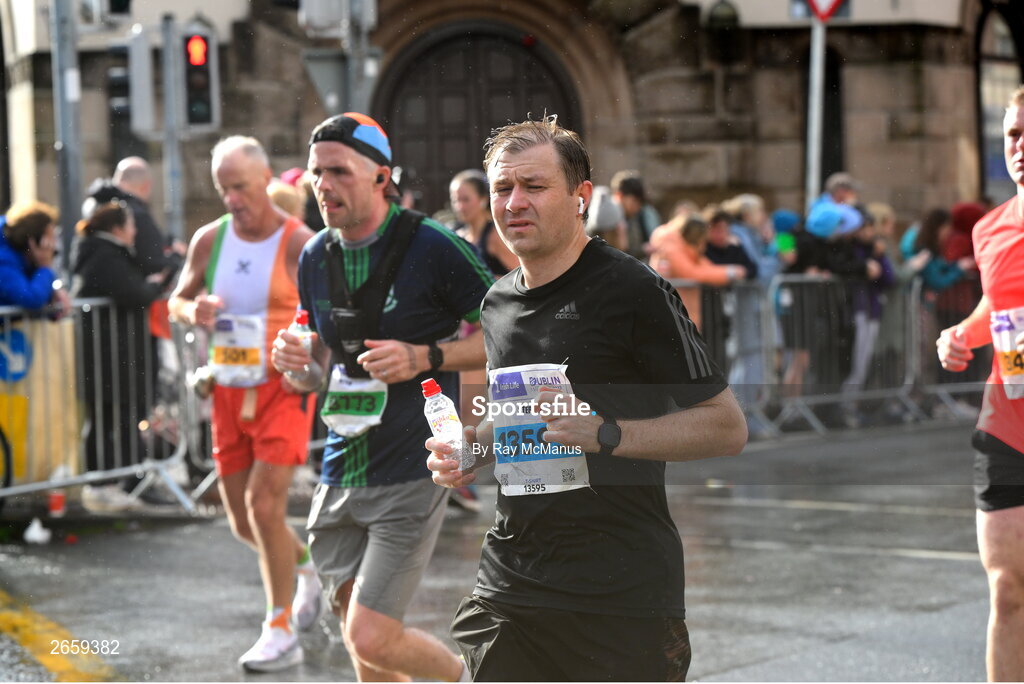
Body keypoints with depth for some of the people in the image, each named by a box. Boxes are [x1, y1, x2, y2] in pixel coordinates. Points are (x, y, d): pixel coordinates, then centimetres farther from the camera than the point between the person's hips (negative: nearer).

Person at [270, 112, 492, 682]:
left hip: (412, 473, -6)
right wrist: (299, 365, -4)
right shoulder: (315, 258, 9)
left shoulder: (433, 247, -11)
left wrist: (423, 358, -19)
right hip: (341, 472, 6)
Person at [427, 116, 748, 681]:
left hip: (621, 597, -6)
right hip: (506, 586, 6)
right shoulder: (496, 304, 13)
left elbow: (727, 427, -11)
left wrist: (605, 434, -21)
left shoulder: (632, 291, -9)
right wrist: (468, 446, 8)